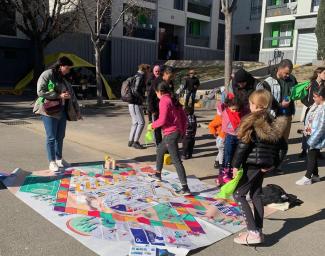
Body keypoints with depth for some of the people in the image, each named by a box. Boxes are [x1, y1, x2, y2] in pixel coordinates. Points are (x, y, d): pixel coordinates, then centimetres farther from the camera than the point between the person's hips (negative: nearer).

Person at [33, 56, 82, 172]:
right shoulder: (47, 75, -6)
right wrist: (59, 95, -18)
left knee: (60, 136, 12)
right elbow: (40, 92, -16)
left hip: (62, 111, 7)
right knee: (51, 137, -2)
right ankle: (52, 162, 8)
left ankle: (59, 159, 25)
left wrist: (77, 111, 16)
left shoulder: (63, 79, 15)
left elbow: (72, 95, 17)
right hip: (50, 111, -7)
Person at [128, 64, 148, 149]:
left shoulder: (136, 76, 15)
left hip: (134, 103, 10)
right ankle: (135, 142, -3)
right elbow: (135, 91, -25)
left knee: (135, 123, 15)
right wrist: (142, 98, -12)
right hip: (135, 104, -10)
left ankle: (131, 141, 21)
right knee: (141, 122, -7)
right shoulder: (140, 77, -14)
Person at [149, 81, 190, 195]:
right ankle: (158, 174, 43)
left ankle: (185, 188, -10)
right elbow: (183, 117, 14)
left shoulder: (163, 101, -11)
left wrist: (152, 125, -2)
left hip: (170, 134, -10)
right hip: (178, 132, 10)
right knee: (160, 149, 28)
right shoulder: (173, 100, 14)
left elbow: (162, 120, -19)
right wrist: (183, 131, 21)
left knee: (176, 160, -9)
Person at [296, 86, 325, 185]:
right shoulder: (316, 104, 2)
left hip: (316, 138, -8)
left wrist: (311, 141, -20)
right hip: (310, 135, 8)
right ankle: (315, 175, 32)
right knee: (312, 155, 17)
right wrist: (306, 128, 10)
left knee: (311, 156, 3)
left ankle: (307, 177, 15)